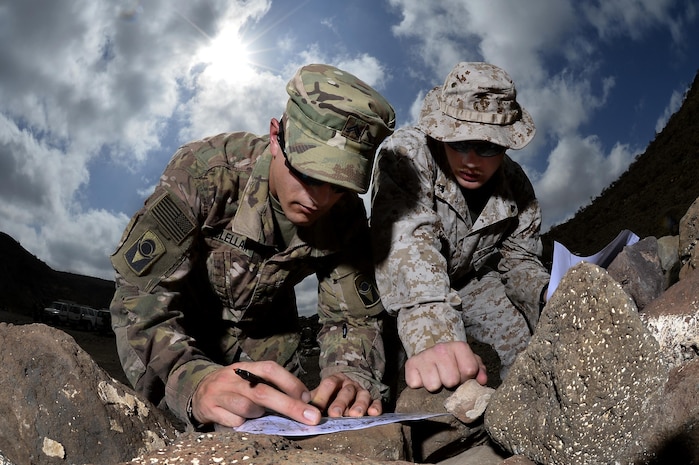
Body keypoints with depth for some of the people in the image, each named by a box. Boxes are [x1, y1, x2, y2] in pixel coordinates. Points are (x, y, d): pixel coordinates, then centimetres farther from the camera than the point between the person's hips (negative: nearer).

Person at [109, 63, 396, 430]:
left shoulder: (347, 215, -21)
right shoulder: (202, 172, -33)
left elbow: (352, 316, -16)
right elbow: (141, 297, -36)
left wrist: (350, 374, -40)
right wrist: (194, 380, -55)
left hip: (265, 333, 3)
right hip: (184, 326, -2)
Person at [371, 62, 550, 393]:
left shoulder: (516, 187, -14)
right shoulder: (406, 153, -32)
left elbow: (518, 261, -4)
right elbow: (406, 241, -48)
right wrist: (433, 335, -63)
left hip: (471, 282, 5)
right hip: (401, 289, -4)